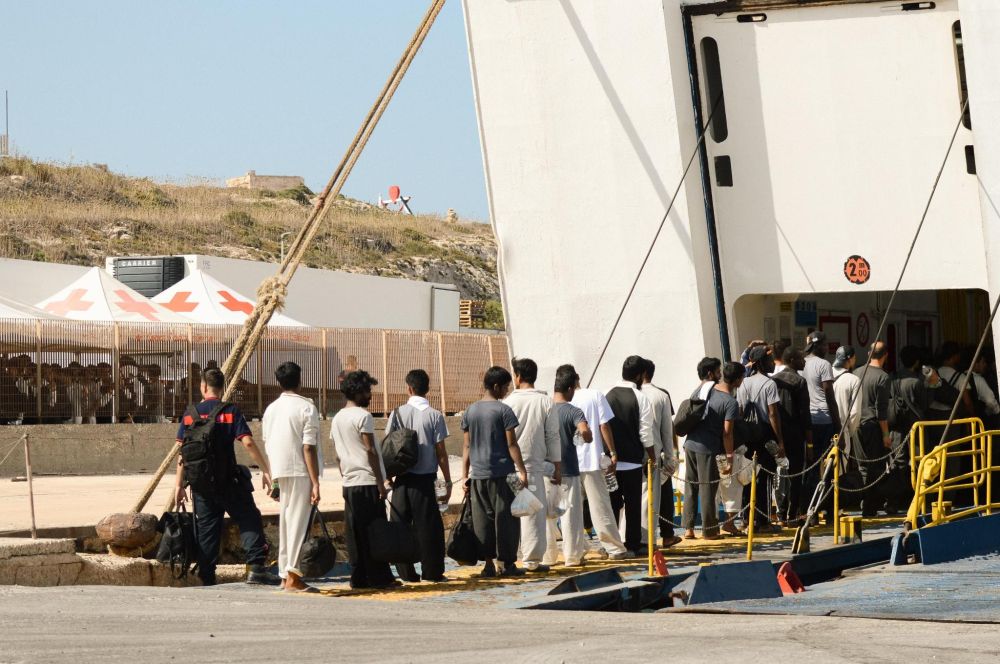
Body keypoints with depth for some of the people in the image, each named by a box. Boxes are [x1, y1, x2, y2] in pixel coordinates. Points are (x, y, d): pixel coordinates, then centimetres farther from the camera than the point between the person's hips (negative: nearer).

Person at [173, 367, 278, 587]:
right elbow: (248, 443, -12)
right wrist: (265, 470, -9)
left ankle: (206, 578, 7)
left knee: (206, 528, 9)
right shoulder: (231, 412, -4)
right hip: (228, 481, -3)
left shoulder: (190, 415, 5)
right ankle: (255, 567, -14)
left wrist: (179, 484, 9)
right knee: (250, 520, 0)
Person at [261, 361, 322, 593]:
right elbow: (308, 448, -14)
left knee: (285, 522, 13)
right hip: (301, 472, -6)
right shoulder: (306, 407, -9)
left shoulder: (271, 409, 11)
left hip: (280, 472, 6)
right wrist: (316, 482, -13)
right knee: (299, 522, -5)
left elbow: (267, 446, 14)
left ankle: (285, 574, 15)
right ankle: (293, 575, -10)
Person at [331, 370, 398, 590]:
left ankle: (359, 577, 7)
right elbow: (370, 451, -14)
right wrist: (381, 482, -13)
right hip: (368, 481, -8)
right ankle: (379, 577, -4)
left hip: (349, 483, 8)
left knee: (354, 532, 7)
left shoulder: (337, 419, 14)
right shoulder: (363, 416, -11)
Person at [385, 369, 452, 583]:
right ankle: (431, 571, 3)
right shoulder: (434, 415, -5)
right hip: (425, 478, -2)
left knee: (401, 524, 7)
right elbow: (441, 452, -5)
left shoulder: (398, 414, 1)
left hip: (402, 479, 2)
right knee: (428, 526, 3)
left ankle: (406, 572, 7)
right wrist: (448, 481, 2)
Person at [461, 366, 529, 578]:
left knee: (483, 520, 6)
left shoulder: (470, 412, 9)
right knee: (505, 518, 1)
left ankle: (488, 564, 6)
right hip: (501, 473, -5)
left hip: (478, 475, 5)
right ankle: (507, 564, 3)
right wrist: (522, 471, -7)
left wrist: (465, 476, 13)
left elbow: (467, 447, 10)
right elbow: (511, 444, -10)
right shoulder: (503, 411, -8)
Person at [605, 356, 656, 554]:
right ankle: (633, 544, 5)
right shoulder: (640, 398, -8)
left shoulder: (609, 396, 3)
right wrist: (652, 456, 5)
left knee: (612, 502, 7)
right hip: (632, 459, -3)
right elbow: (645, 433, -8)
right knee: (633, 503, 3)